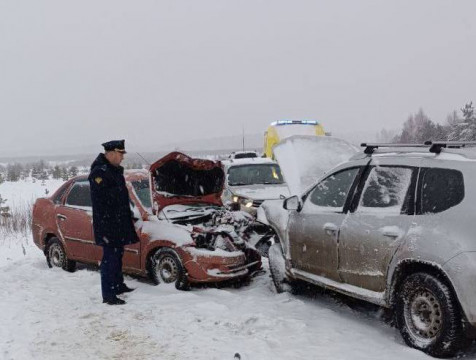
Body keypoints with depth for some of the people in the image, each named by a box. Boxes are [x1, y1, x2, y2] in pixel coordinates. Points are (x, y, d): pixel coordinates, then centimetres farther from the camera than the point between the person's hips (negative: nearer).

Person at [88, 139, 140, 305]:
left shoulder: (115, 170, 14)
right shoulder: (99, 173, -18)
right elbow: (99, 203, -22)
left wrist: (128, 216, 23)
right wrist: (104, 229, -24)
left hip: (119, 225, 10)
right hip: (108, 226, -10)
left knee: (118, 255, 19)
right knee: (110, 259, -5)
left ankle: (118, 285, 33)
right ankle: (108, 295, 1)